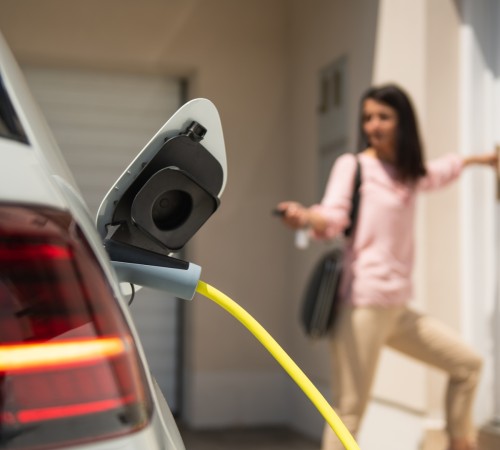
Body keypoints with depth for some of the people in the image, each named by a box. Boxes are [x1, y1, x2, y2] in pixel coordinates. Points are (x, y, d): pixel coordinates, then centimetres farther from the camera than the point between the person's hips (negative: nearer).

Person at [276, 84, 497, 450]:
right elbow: (334, 218, -18)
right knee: (349, 413, -11)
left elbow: (438, 172, 40)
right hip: (363, 303, -8)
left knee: (468, 364, 17)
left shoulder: (409, 174, 17)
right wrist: (306, 217, -40)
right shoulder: (352, 165, -3)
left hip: (397, 306, 8)